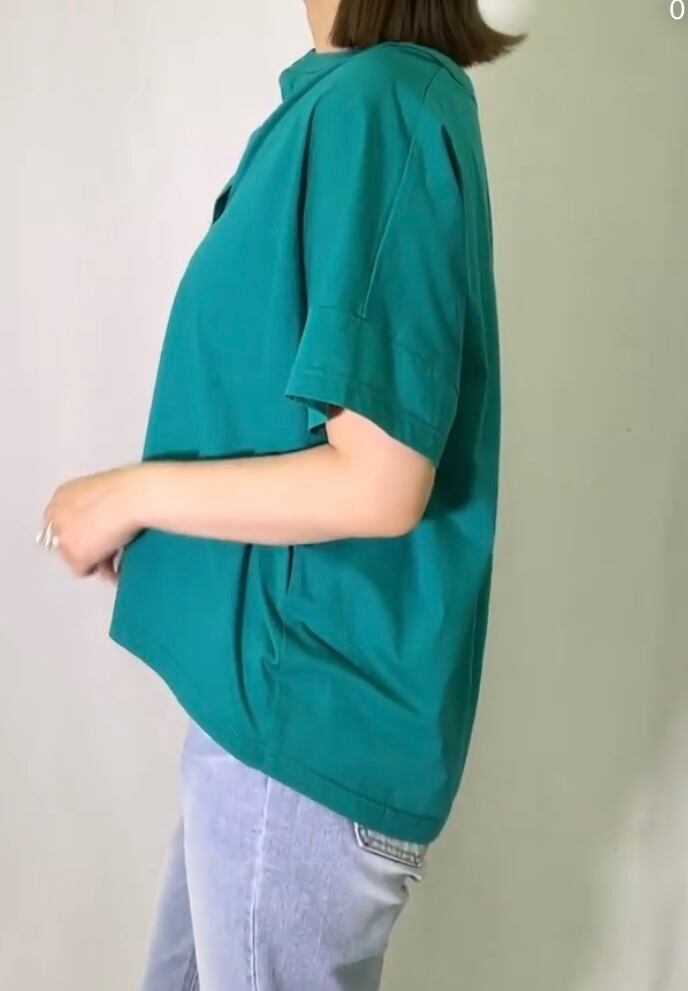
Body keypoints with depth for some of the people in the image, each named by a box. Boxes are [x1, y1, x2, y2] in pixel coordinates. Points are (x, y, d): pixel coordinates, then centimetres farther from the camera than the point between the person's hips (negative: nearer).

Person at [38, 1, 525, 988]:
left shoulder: (372, 103, -18)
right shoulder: (391, 93, 9)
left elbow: (376, 484, -24)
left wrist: (133, 496, -11)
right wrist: (158, 525, 8)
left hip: (309, 708, -9)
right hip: (292, 689, 9)